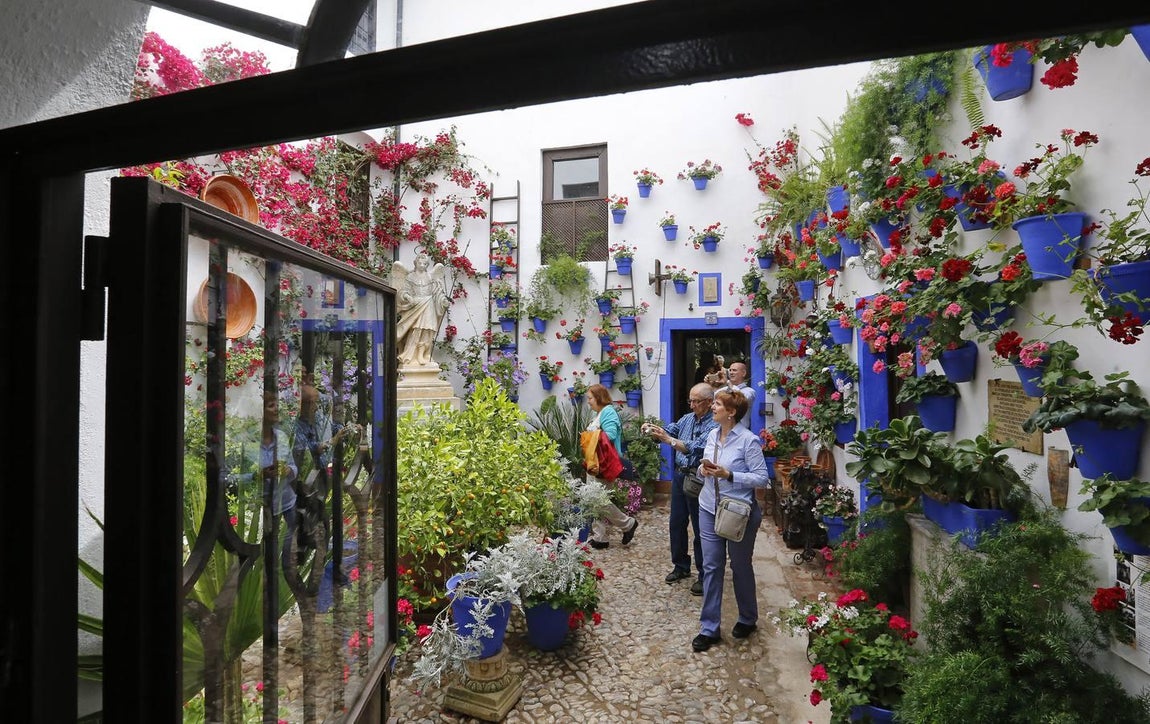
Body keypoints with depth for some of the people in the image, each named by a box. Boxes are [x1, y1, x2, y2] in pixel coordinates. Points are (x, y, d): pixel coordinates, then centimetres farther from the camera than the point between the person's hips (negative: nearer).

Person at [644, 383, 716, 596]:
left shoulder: (714, 426, -17)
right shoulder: (687, 418, 7)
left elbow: (695, 449, -26)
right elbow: (669, 430, 3)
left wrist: (667, 439, -32)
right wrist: (653, 430, -17)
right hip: (679, 475, 7)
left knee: (700, 529, 5)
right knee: (676, 523, 16)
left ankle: (705, 575, 20)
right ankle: (681, 566, 33)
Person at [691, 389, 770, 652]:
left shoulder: (748, 440, -16)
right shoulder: (712, 435, 3)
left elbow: (762, 478, -16)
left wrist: (729, 475, -25)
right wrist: (703, 470, -8)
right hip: (709, 509, 5)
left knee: (741, 567, 14)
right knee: (711, 567, 8)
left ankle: (748, 619, 39)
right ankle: (709, 628, 20)